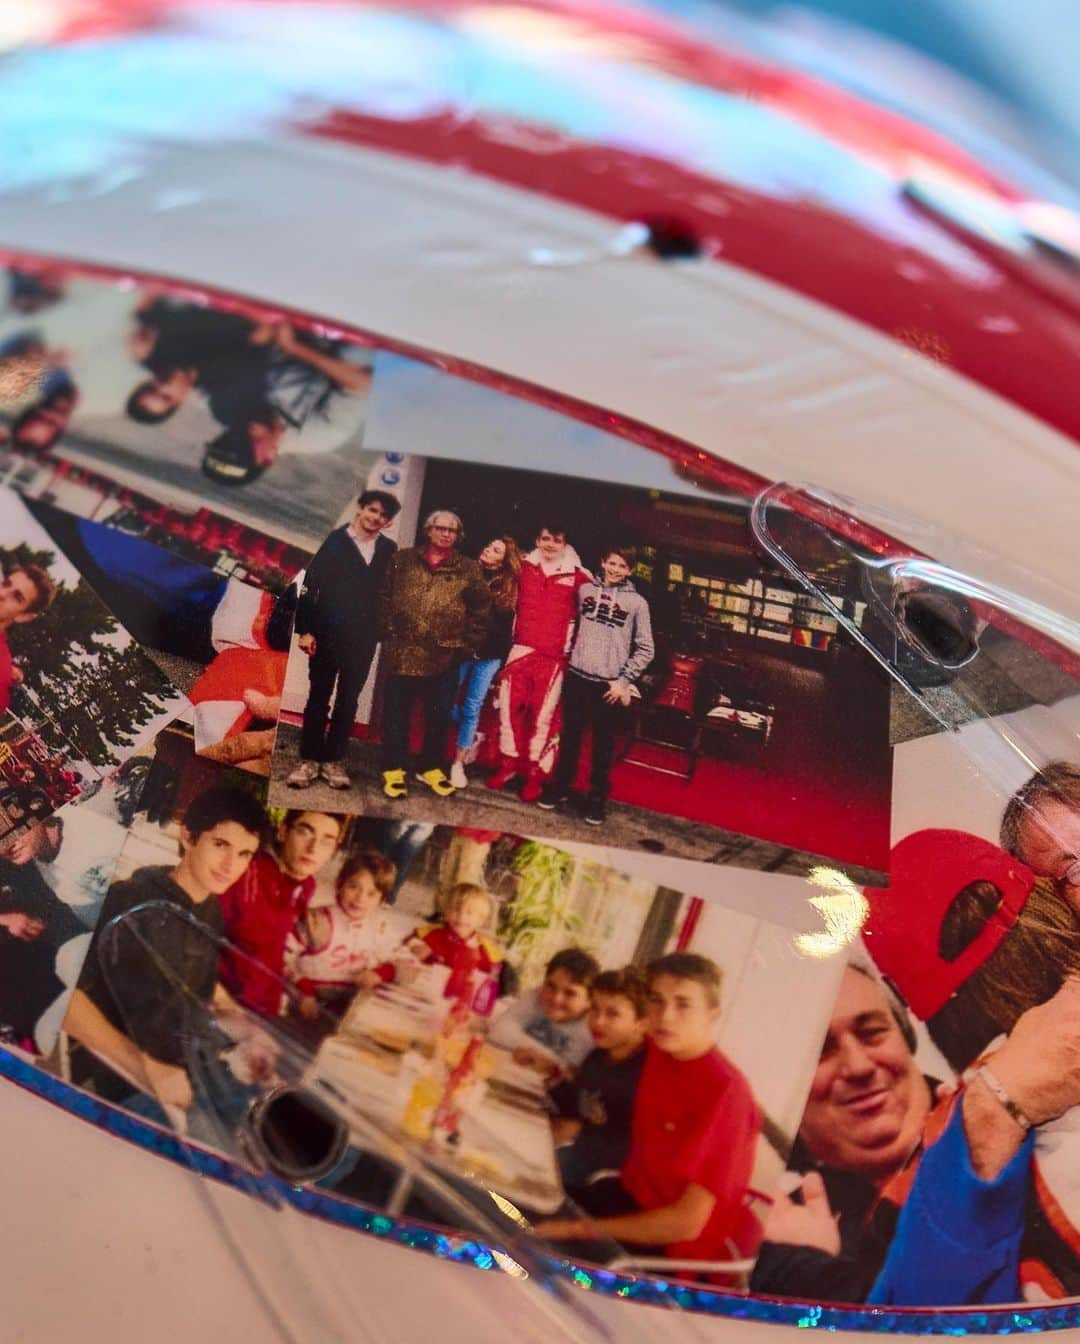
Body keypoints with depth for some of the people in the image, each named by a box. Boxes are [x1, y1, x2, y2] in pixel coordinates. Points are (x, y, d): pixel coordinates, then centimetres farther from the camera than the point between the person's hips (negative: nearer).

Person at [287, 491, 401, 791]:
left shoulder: (388, 550, 5)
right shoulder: (336, 541, -3)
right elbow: (310, 585, -5)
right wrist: (306, 629, -11)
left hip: (363, 639, 2)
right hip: (328, 634, -2)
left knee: (348, 700, 8)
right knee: (319, 697, 5)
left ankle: (334, 760, 16)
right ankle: (309, 759, 11)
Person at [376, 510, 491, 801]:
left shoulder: (469, 569, 5)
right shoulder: (403, 560, 7)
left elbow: (481, 609, 7)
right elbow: (385, 598, 9)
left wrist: (469, 644, 2)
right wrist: (388, 632, 1)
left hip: (446, 656, 0)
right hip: (403, 653, 0)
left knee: (439, 716, 8)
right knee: (396, 712, 5)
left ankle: (431, 767, 24)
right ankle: (394, 769, 16)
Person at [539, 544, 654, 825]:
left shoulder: (637, 603, -2)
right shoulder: (585, 589, 4)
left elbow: (645, 649, 0)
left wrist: (624, 680, -6)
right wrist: (567, 656, 7)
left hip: (610, 686, -2)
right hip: (576, 677, 2)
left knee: (603, 745, 6)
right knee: (569, 737, 12)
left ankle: (597, 798, 17)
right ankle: (559, 787, 26)